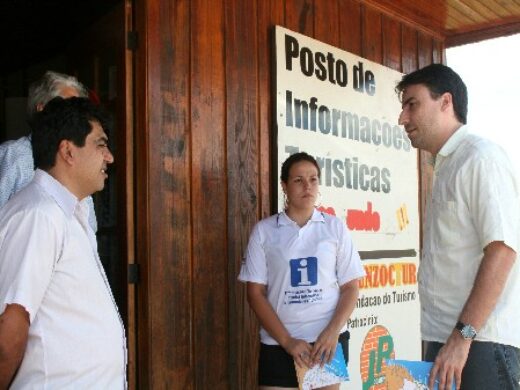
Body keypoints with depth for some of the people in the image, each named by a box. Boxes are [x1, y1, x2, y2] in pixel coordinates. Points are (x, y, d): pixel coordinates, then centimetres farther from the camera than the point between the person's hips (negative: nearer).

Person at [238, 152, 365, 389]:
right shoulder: (264, 231, 1)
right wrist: (287, 341, -9)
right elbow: (255, 293, 0)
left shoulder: (335, 228, 3)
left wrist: (333, 331, -11)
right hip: (278, 345, 0)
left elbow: (350, 288, 3)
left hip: (328, 341, 1)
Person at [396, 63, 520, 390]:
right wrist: (448, 338, 11)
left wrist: (463, 336, -19)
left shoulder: (480, 157, -9)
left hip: (480, 341, -8)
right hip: (446, 338, 8)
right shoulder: (447, 166, 16)